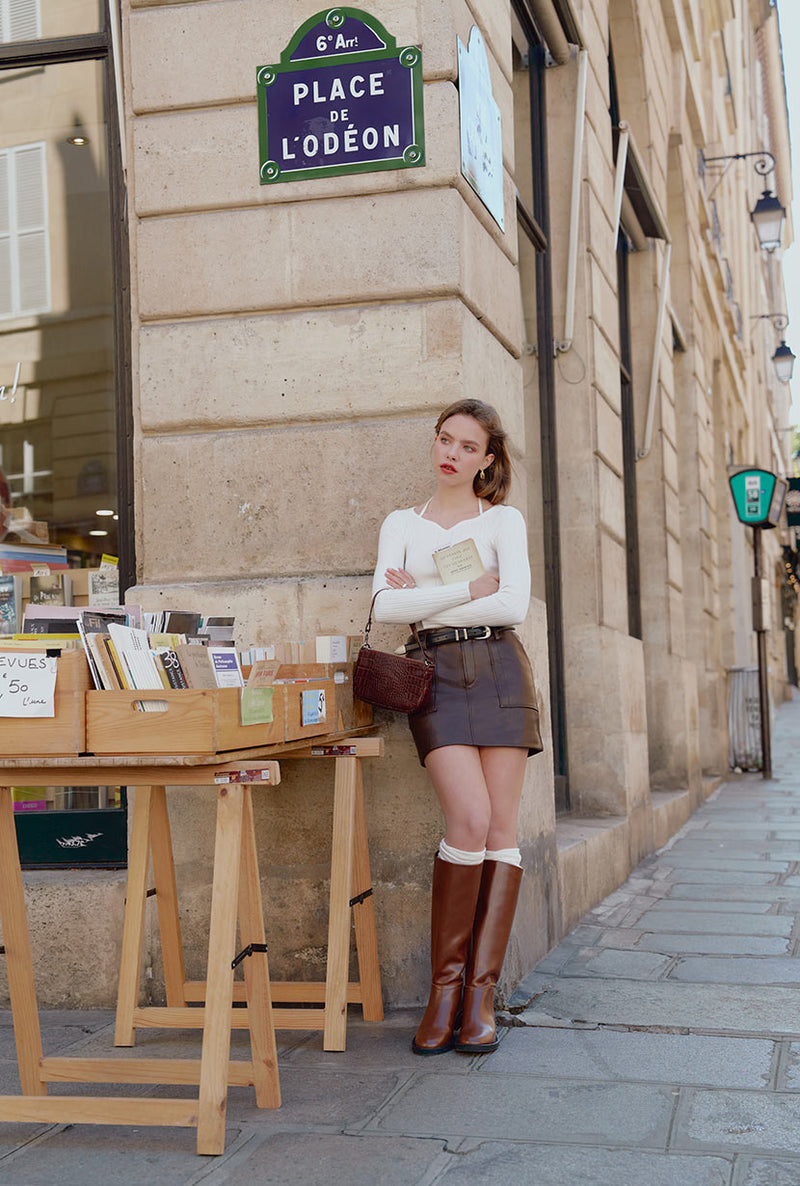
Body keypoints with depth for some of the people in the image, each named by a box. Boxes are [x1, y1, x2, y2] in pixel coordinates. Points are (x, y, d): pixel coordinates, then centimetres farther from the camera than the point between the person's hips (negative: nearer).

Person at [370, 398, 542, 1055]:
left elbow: (514, 604, -7)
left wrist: (426, 599, -4)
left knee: (501, 828, -5)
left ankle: (481, 993, 0)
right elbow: (385, 607, -1)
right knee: (470, 819, -17)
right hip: (434, 674, 0)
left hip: (498, 669, 0)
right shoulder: (401, 524, 14)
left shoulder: (503, 520, 9)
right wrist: (468, 590, -6)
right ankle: (446, 984, -4)